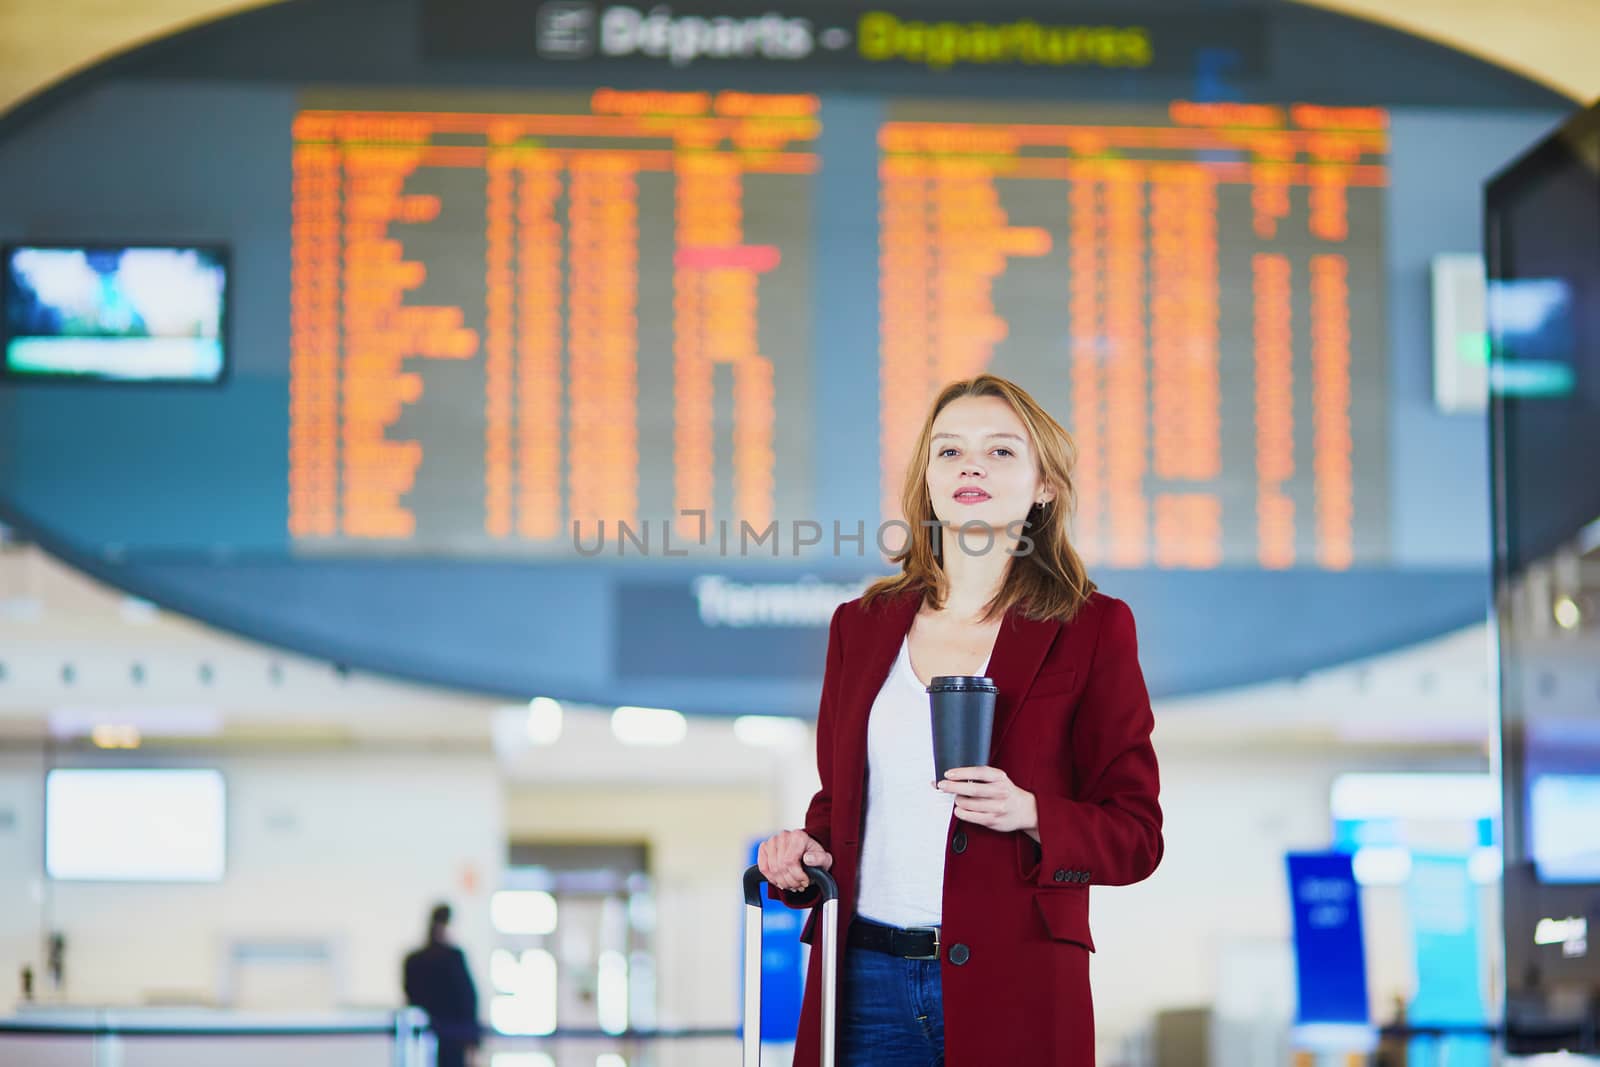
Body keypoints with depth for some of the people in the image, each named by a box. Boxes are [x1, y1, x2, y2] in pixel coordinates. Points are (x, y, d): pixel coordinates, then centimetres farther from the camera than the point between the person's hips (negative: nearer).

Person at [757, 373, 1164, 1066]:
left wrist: (1030, 814, -18)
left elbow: (1135, 835, -1)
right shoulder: (861, 625, 12)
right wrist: (806, 852, -1)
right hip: (867, 979, 3)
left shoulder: (1092, 628, 1)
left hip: (1011, 991, -3)